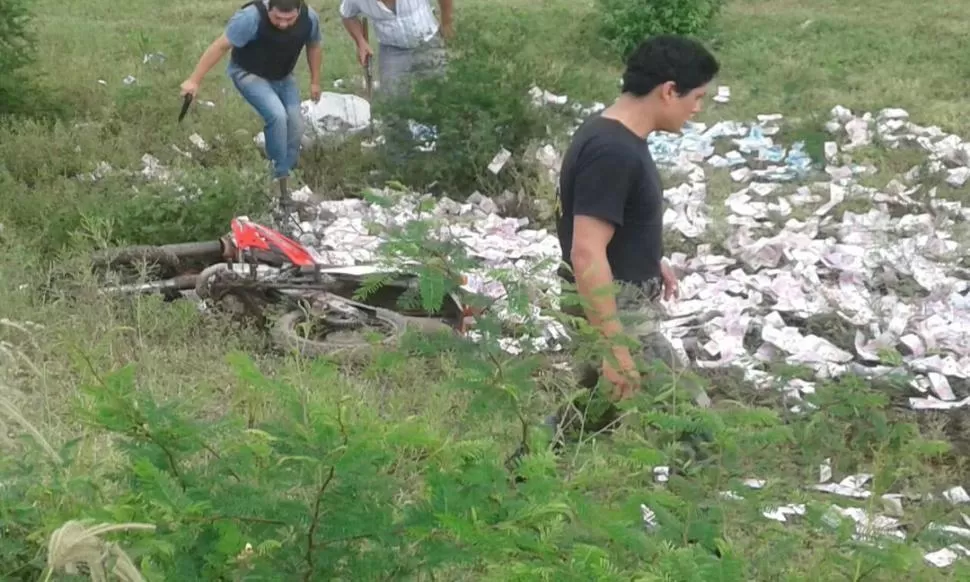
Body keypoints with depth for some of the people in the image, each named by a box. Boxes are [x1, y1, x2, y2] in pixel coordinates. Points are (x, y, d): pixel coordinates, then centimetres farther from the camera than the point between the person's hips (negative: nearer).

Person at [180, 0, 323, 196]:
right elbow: (221, 46, -28)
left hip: (283, 77, 6)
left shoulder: (310, 18, -19)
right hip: (249, 74, -5)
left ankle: (287, 175, 19)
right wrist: (194, 80, -26)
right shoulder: (251, 17, -35)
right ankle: (279, 174, -11)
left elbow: (313, 46, 3)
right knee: (277, 115, -26)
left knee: (295, 125, 0)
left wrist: (315, 81, 11)